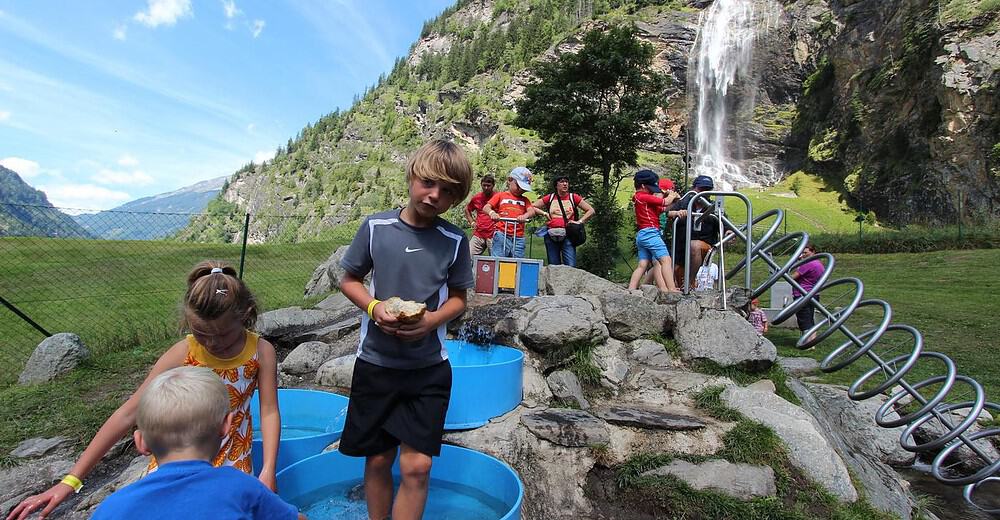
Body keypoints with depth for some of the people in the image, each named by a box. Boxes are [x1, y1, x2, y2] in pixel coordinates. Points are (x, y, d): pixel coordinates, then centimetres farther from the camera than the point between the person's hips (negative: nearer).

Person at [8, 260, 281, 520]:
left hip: (232, 461, -1)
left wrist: (267, 473, -24)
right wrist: (71, 480, -13)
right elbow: (128, 413, -13)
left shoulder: (261, 351, -16)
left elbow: (269, 412, -15)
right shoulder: (182, 354, -17)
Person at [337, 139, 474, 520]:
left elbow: (458, 299, 3)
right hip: (376, 362, 1)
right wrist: (374, 307, -15)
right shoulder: (376, 227, -5)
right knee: (377, 460, 14)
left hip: (429, 368, 0)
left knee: (417, 466, 0)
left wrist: (433, 319, -17)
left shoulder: (455, 241, -5)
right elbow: (349, 280, 4)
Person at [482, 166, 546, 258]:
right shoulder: (500, 196, 11)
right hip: (502, 235, -3)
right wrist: (492, 212, -25)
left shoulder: (525, 200, 18)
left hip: (518, 238, 3)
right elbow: (486, 207, 0)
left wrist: (525, 215, -25)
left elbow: (532, 211, 0)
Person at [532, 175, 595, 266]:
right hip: (551, 235, 2)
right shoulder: (550, 198, 9)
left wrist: (579, 221, -1)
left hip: (567, 235, -1)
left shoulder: (573, 197, 7)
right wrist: (544, 213, 1)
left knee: (571, 267, -11)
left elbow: (591, 211, 8)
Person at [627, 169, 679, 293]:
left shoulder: (637, 198, 22)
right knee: (666, 259, -14)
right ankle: (672, 289, -22)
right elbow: (664, 202, -5)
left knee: (642, 265, 6)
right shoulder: (643, 197, -7)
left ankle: (630, 290, 2)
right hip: (650, 232, -10)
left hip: (640, 235, 10)